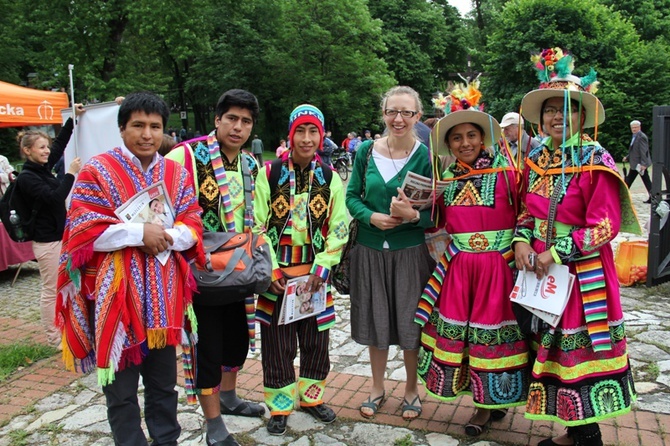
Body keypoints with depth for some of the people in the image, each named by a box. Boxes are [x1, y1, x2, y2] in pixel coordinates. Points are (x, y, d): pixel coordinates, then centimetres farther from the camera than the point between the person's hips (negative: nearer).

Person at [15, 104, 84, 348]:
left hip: (60, 235, 9)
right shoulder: (26, 178, -15)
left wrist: (73, 118, 14)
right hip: (47, 241, -9)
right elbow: (55, 198, -24)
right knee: (50, 291, 1)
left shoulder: (43, 168, 8)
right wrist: (70, 173, -19)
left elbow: (60, 143, 17)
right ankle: (54, 339, 12)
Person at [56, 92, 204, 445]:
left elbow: (193, 227, 5)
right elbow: (83, 229, -10)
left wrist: (168, 236, -16)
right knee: (121, 387, 8)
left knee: (164, 383, 16)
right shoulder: (97, 170, -3)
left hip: (164, 296, 4)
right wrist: (139, 232, -18)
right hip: (117, 295, -3)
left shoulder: (177, 173, 9)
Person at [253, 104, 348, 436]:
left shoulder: (330, 178, 3)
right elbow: (257, 225, -5)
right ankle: (280, 405, 25)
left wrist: (321, 268, -9)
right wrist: (271, 270, -12)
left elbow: (338, 229, 2)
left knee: (316, 340, 12)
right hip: (277, 273, -2)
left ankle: (311, 396, 33)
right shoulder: (269, 173, -4)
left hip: (315, 272, 2)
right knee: (277, 343, 6)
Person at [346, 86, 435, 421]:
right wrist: (371, 217, -14)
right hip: (370, 249, 3)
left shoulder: (427, 155, -6)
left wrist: (413, 215, -27)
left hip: (411, 250, -2)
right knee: (375, 318, 13)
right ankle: (377, 387, 33)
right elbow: (352, 196, 5)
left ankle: (412, 388, 31)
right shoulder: (366, 151, 1)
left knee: (411, 322, 8)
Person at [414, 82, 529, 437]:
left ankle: (490, 402, 24)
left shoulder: (505, 171, -6)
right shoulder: (447, 179, 9)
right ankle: (485, 402, 27)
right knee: (457, 329, 8)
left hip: (498, 266, -4)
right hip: (457, 268, 5)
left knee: (492, 330, 4)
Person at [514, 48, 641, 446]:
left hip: (582, 274, -6)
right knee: (554, 349, 13)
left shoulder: (595, 162, -11)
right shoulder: (536, 160, 7)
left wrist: (557, 252, -18)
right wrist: (522, 241, -4)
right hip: (541, 270, 6)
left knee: (581, 351, 2)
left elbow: (605, 227, -15)